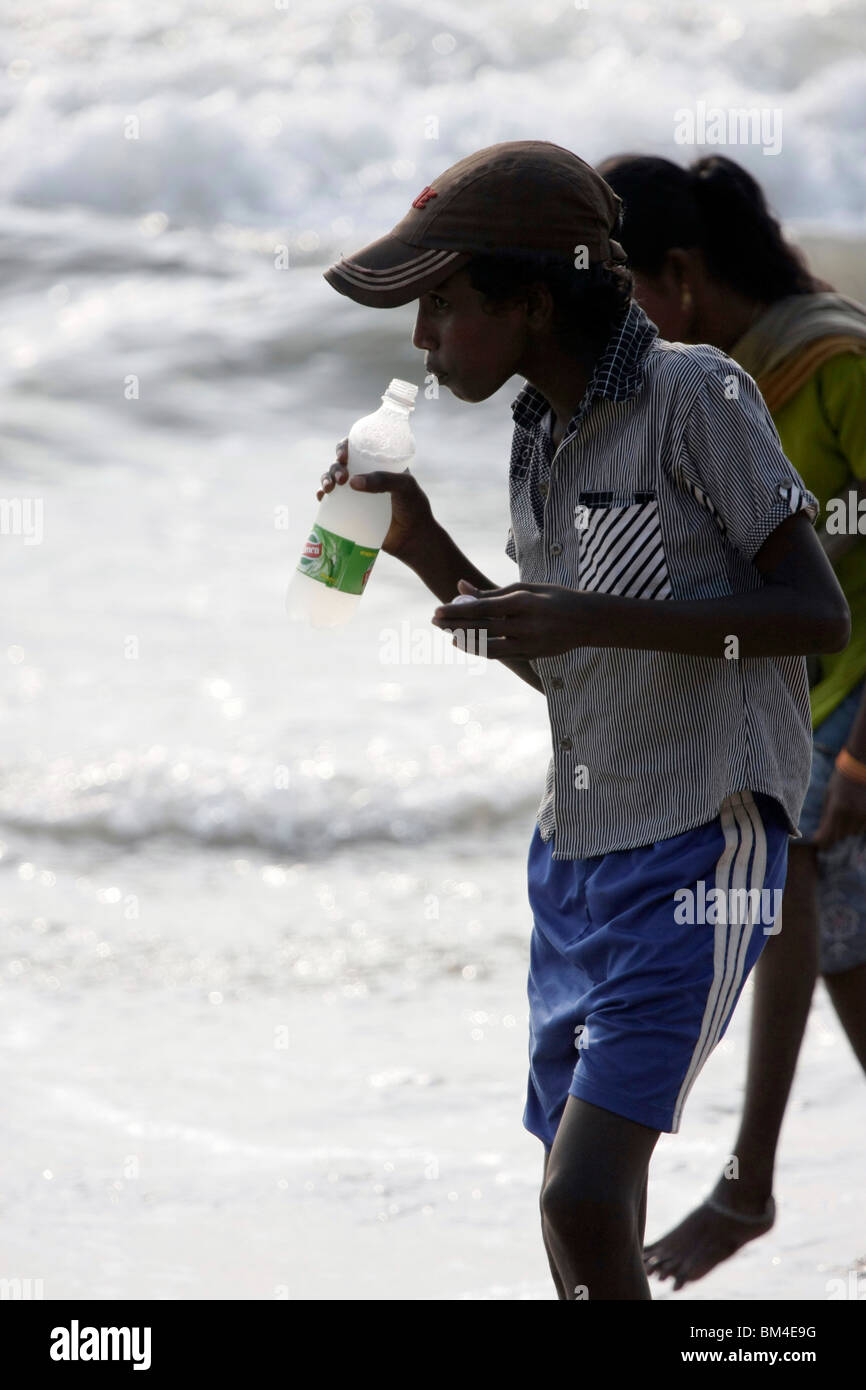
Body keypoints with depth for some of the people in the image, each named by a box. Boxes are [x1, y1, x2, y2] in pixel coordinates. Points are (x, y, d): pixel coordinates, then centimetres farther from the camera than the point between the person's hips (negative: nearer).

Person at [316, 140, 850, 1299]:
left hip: (700, 844, -8)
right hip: (576, 846, 8)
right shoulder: (539, 436, 11)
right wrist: (424, 550, 6)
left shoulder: (695, 396, -13)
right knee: (586, 1214, 10)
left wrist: (589, 616, -24)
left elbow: (817, 616, -17)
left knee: (584, 1201, -17)